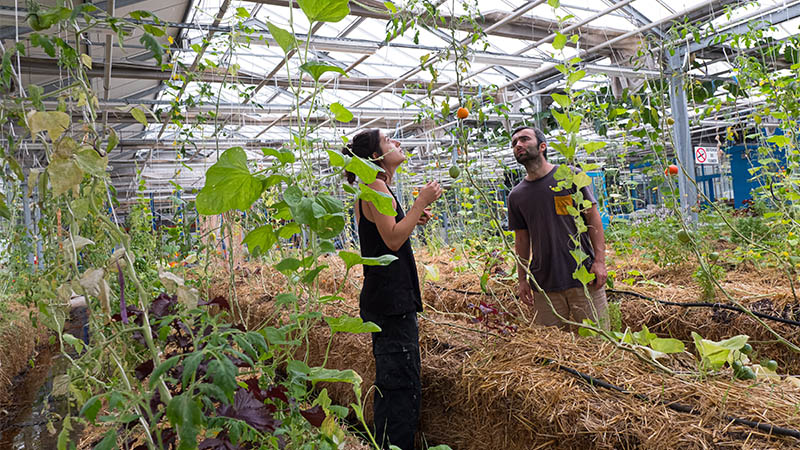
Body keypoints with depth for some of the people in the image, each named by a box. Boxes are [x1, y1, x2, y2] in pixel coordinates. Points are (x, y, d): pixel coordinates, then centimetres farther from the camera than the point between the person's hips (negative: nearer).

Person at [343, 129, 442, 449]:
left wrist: (413, 219, 11)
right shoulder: (376, 186, -13)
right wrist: (422, 201, -15)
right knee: (403, 385, -4)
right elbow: (393, 240, -20)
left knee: (392, 381, 19)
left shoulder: (372, 189, 17)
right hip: (392, 301, -11)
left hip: (386, 300, 11)